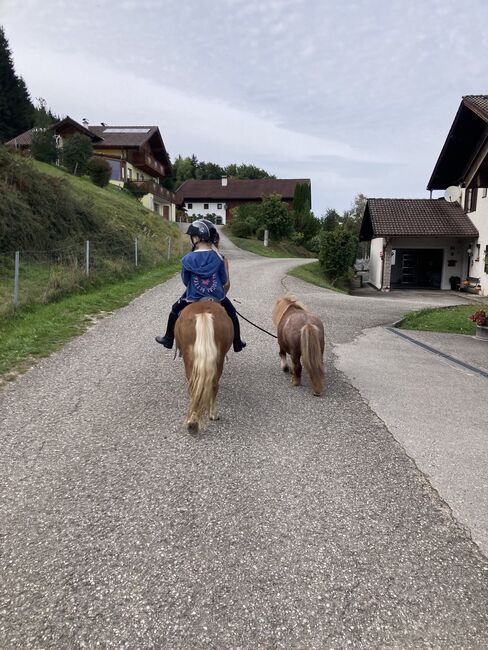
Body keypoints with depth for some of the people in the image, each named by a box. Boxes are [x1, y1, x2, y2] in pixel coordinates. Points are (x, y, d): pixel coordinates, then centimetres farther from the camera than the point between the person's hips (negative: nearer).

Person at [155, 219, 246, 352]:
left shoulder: (188, 259, -14)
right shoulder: (219, 258, -10)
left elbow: (185, 280, -2)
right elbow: (225, 282, -2)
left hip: (193, 297, 0)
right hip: (217, 296, 1)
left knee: (175, 310, 27)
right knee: (232, 313, 27)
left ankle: (168, 340, 37)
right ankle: (237, 344, 35)